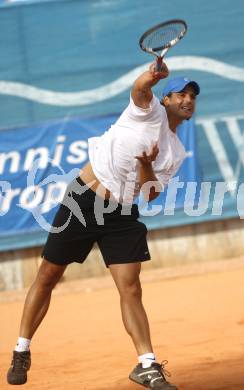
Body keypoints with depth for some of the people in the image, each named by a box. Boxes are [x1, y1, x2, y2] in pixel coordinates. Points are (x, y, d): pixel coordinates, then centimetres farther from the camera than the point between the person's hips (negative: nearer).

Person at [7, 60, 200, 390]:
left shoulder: (176, 153, 13)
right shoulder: (151, 112, 0)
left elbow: (150, 194, 3)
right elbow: (140, 90, -24)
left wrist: (147, 165, -17)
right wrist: (152, 76, -47)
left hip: (122, 214, 4)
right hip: (84, 199, -4)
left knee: (131, 291, -6)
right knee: (48, 277, 2)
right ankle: (21, 353, 15)